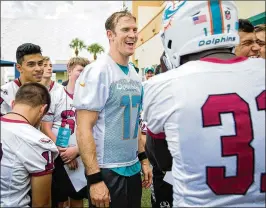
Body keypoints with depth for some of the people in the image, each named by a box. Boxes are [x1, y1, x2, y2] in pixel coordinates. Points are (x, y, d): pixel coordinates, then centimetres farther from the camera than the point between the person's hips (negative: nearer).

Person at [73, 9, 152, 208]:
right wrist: (95, 178, -20)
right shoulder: (97, 72, -15)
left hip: (132, 168, 7)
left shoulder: (135, 75, 7)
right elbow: (84, 129, -18)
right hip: (106, 170, -7)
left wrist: (143, 159, 13)